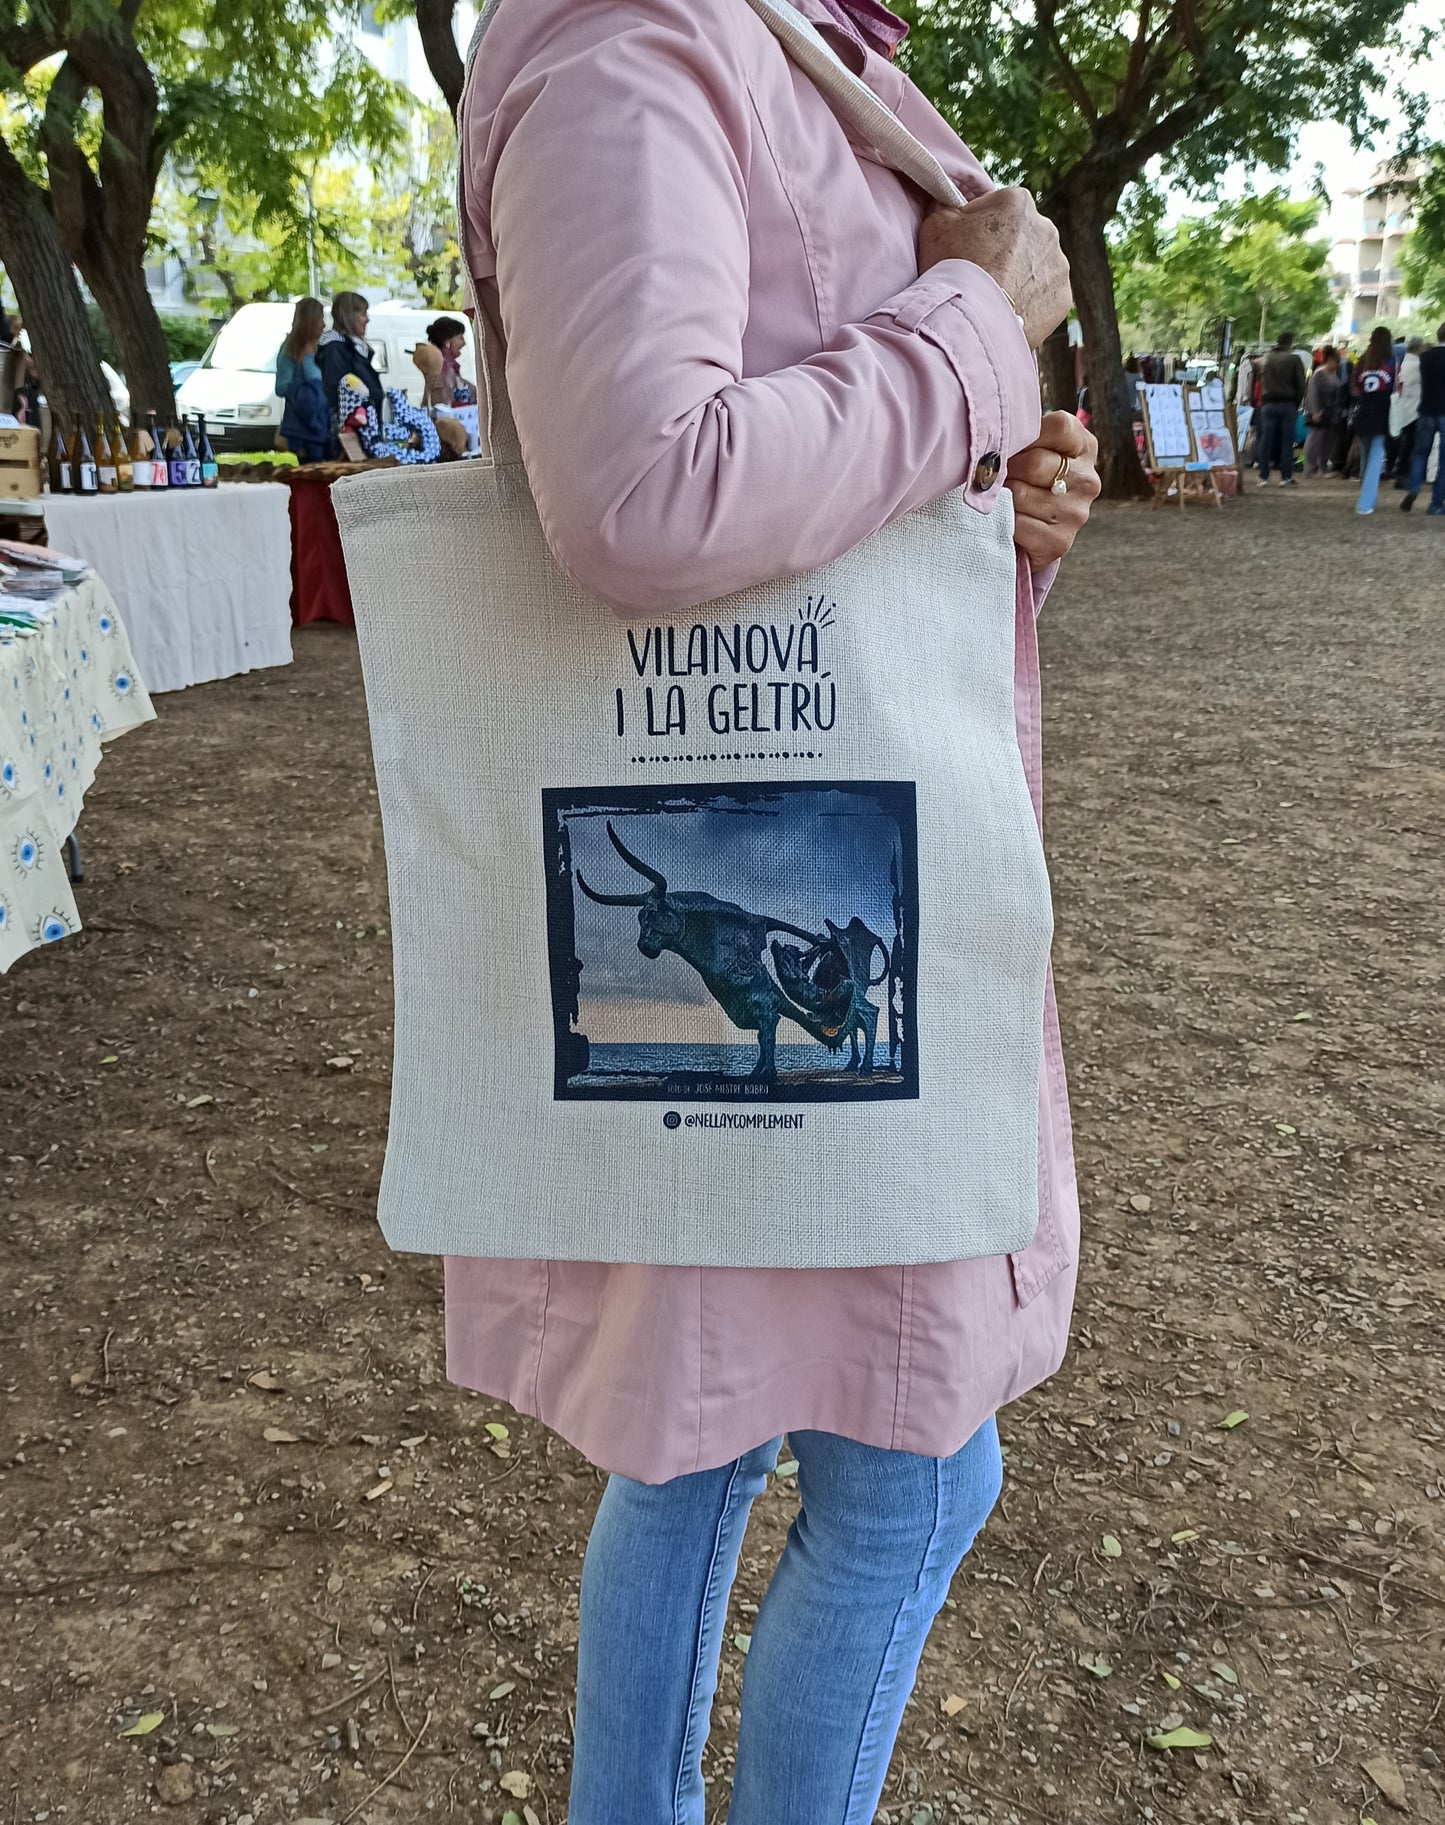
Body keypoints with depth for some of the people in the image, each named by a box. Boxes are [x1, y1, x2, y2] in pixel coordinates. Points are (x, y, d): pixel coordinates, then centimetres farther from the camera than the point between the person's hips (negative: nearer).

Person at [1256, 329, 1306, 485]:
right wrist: (1297, 402, 7)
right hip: (1288, 404, -3)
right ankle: (1286, 477, -2)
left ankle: (1263, 476, 5)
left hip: (1268, 403, 3)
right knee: (1287, 441, -1)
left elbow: (1262, 381, 12)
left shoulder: (1267, 359, 10)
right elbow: (1300, 384, -3)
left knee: (1266, 441, 5)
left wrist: (1264, 400, 13)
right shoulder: (1294, 359, -4)